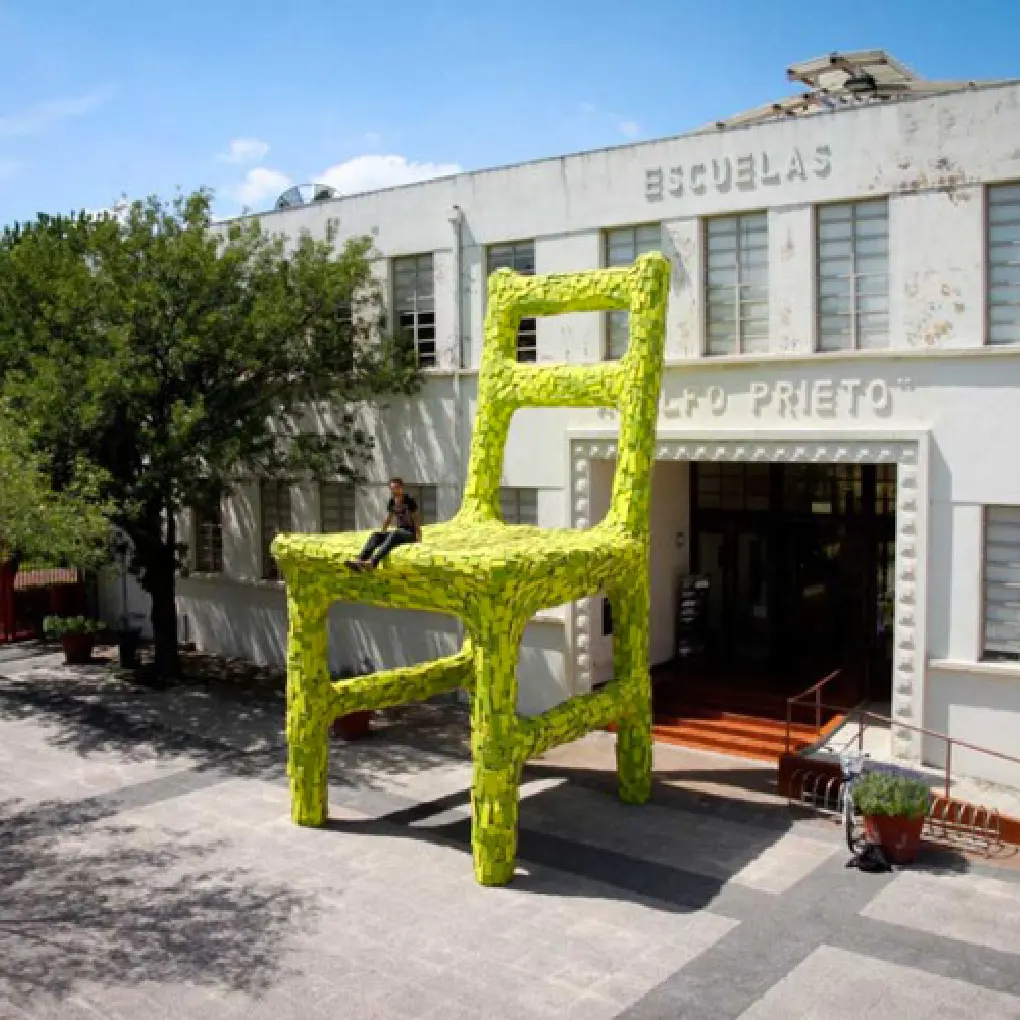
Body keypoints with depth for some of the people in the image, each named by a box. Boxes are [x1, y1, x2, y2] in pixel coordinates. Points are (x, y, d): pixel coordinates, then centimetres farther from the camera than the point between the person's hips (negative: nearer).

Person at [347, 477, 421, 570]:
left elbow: (416, 519, -6)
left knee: (394, 534, -38)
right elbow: (388, 519, 20)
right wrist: (382, 533, 14)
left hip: (410, 533, -7)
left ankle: (373, 563, -58)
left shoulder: (409, 500, -8)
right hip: (398, 532, 7)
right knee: (375, 535, -17)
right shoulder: (391, 501, 9)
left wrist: (418, 535, -13)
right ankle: (359, 561, -39)